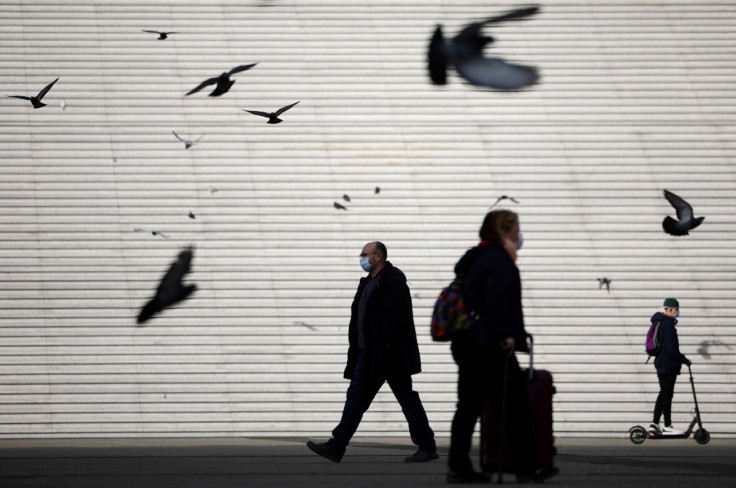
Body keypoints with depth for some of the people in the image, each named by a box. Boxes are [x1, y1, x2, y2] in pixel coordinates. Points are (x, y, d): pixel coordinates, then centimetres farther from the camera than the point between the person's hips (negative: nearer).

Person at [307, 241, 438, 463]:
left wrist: (384, 351, -24)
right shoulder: (369, 283, 16)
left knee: (407, 399, -2)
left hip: (390, 353, -9)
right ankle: (336, 447, 1)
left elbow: (396, 319, -21)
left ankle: (428, 448, 6)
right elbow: (358, 320, 19)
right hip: (368, 354, 9)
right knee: (356, 397, 4)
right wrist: (355, 350, 15)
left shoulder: (393, 281, -13)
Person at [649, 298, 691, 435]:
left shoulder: (659, 322, 13)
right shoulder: (668, 324, -18)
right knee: (667, 394, -4)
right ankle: (667, 426, 1)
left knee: (663, 393, 15)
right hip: (668, 365, -10)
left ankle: (655, 424, 15)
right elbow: (671, 349, -22)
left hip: (661, 362, 10)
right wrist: (684, 360, -13)